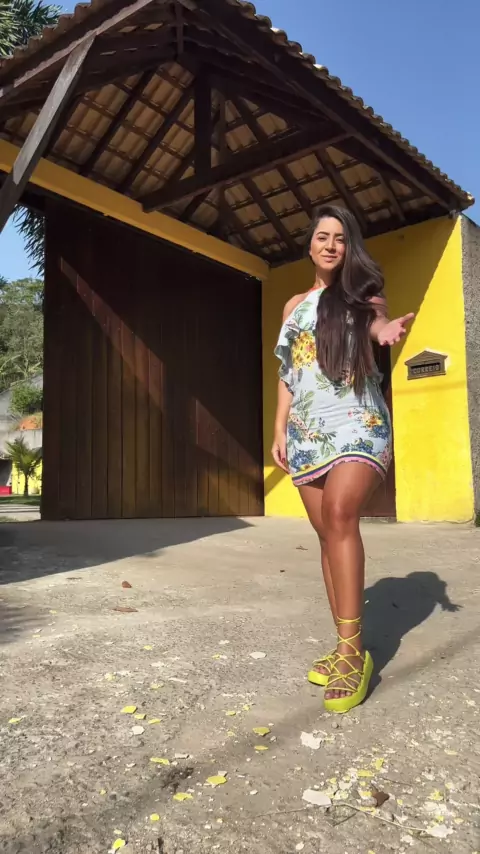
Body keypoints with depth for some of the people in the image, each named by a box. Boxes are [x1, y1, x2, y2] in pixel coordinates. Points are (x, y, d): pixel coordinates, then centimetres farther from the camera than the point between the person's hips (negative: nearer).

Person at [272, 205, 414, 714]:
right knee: (328, 533, 2)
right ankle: (346, 647, 11)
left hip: (356, 423, -4)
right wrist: (279, 430, 11)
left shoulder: (361, 294, 8)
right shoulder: (294, 305, 20)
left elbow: (377, 323, -15)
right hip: (307, 430, 5)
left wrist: (386, 330, -40)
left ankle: (352, 650, -19)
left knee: (339, 515, -25)